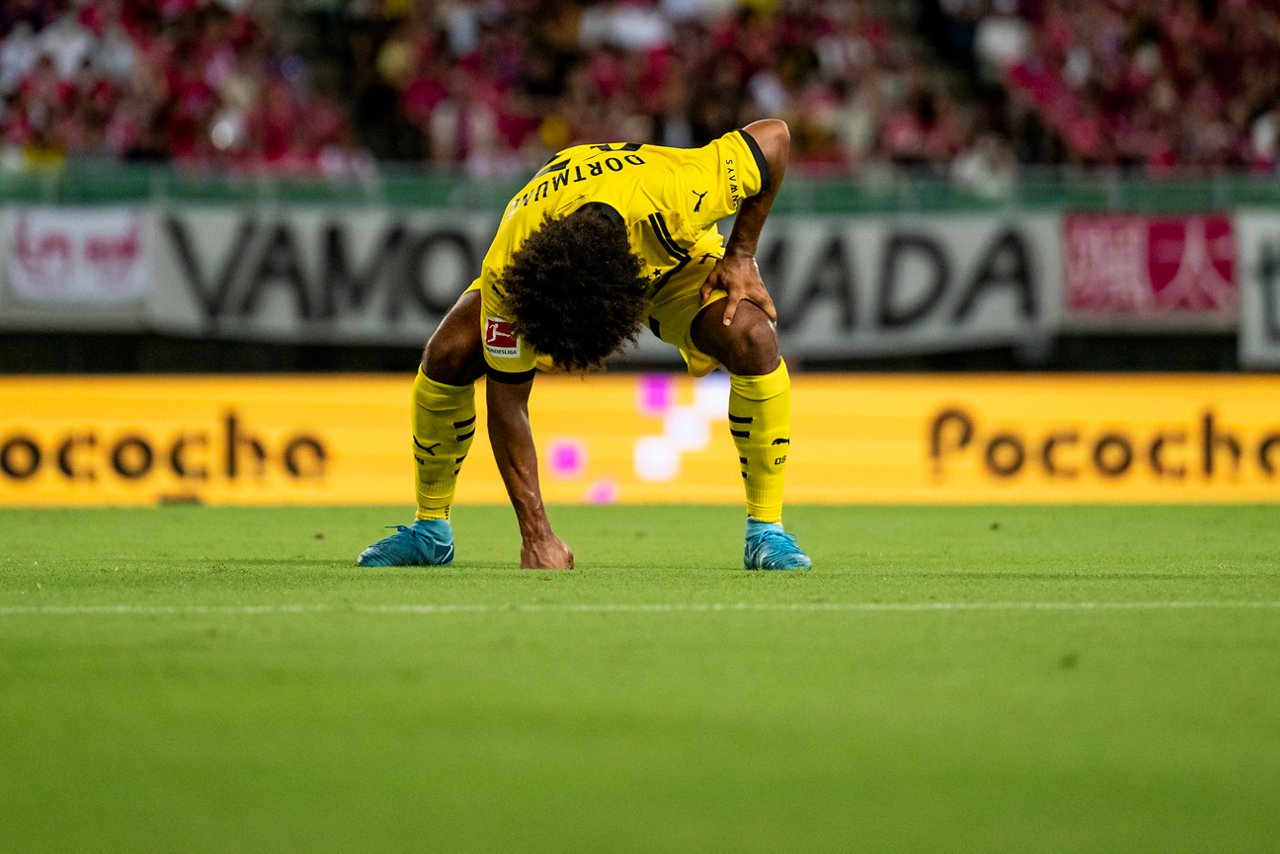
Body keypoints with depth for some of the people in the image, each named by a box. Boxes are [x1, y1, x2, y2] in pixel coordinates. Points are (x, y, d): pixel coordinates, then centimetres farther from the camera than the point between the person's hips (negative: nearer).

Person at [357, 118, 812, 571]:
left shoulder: (676, 198, -47)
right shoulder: (506, 273, -40)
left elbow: (774, 135, -27)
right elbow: (506, 405, -29)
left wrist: (741, 255, -22)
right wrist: (536, 535, -31)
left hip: (677, 257, 0)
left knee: (753, 338, -29)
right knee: (448, 354, -21)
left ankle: (766, 531, -12)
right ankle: (431, 530, 1)